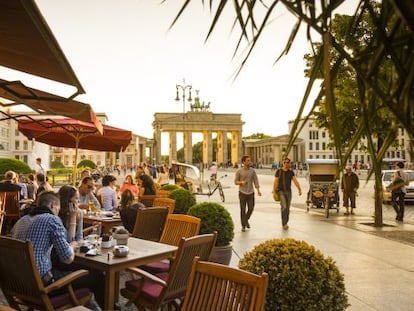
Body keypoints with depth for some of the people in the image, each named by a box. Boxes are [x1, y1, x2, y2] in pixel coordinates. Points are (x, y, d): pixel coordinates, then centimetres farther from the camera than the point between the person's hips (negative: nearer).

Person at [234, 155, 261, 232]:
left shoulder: (252, 170, 3)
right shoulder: (239, 171, -4)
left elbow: (255, 180, 5)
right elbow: (235, 182, 1)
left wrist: (258, 190, -4)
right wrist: (241, 182, -19)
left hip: (251, 193, 3)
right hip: (242, 193, -3)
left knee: (251, 208, 4)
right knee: (243, 210, 1)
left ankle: (246, 220, 32)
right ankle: (243, 226, 12)